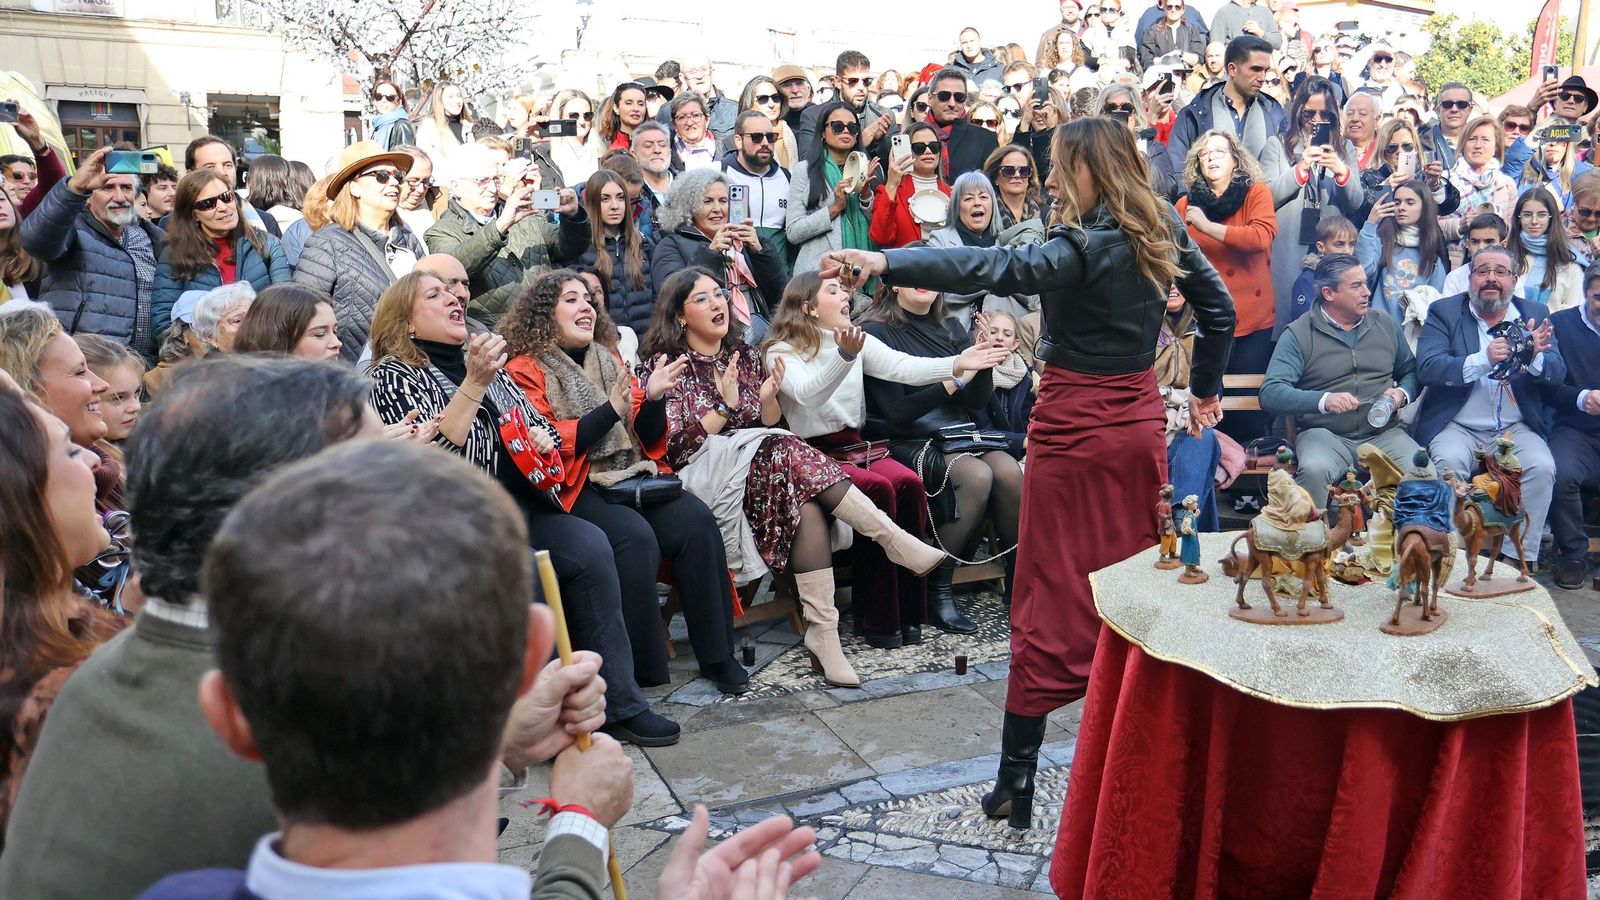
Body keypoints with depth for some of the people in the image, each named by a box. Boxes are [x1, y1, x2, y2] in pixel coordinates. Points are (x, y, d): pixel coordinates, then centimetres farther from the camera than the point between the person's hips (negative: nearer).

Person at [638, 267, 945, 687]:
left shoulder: (744, 356, 17)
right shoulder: (664, 364, 2)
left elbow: (770, 428, 18)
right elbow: (673, 448, -8)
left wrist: (768, 398, -3)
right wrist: (725, 405, -16)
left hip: (759, 469, 5)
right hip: (702, 479, -5)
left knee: (807, 504, -31)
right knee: (792, 455, -31)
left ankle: (823, 633, -38)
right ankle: (896, 542, -30)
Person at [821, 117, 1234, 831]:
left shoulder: (1084, 248, -18)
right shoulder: (1162, 232, 5)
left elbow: (998, 267, -35)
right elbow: (1219, 308, 16)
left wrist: (884, 263, -45)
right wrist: (1205, 392, 25)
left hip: (1075, 428, -7)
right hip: (1141, 421, 7)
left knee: (1054, 593, -4)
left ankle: (1017, 779, 1)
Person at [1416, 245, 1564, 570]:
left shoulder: (1535, 314, 10)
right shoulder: (1444, 311, 3)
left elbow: (1557, 373, -1)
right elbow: (1427, 367, -13)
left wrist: (1535, 356, -25)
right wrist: (1483, 360, -28)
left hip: (1516, 429, 2)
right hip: (1457, 426, -2)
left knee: (1542, 467, -24)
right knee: (1449, 462, -31)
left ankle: (1520, 559, -12)